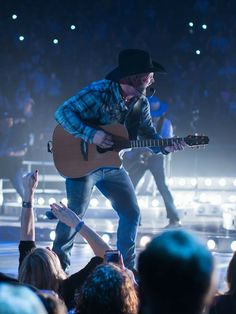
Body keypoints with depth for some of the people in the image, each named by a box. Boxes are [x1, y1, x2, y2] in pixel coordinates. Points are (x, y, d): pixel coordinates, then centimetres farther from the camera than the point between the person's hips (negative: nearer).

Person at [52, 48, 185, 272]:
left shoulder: (141, 103, -1)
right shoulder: (99, 92, -22)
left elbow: (150, 136, 8)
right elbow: (62, 113, -25)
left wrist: (166, 146, -14)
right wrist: (91, 135, -34)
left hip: (112, 165, 7)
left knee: (131, 213, 6)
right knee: (75, 214, -9)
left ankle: (127, 268, 17)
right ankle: (58, 264, 10)